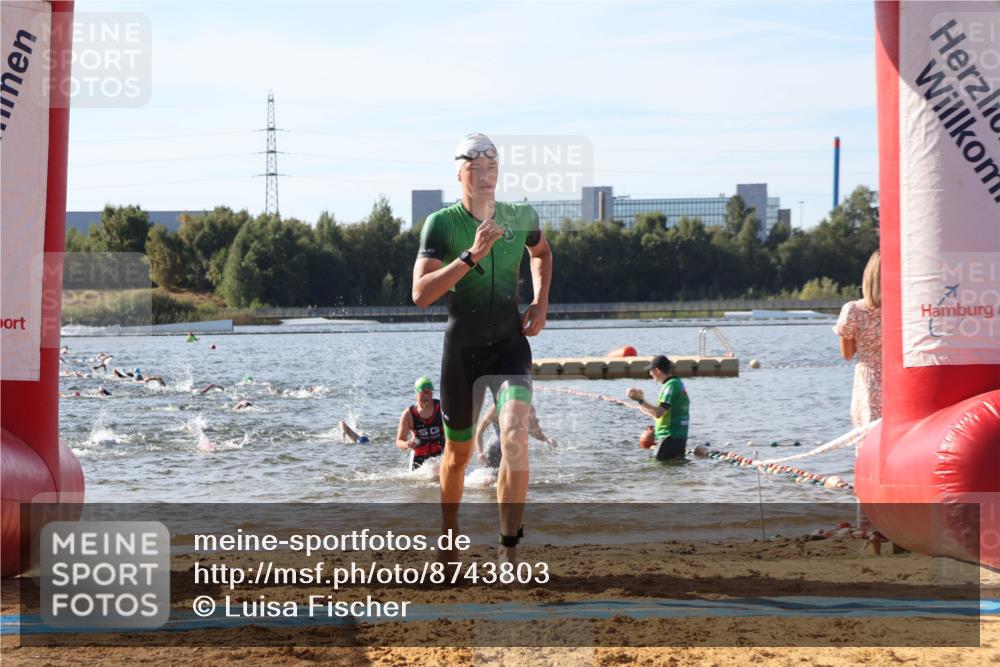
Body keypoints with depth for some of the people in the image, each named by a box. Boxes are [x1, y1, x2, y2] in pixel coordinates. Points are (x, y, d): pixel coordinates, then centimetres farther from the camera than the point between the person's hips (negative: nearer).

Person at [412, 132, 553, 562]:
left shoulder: (521, 217, -1)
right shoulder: (441, 224, -11)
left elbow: (541, 253, 24)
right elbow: (421, 294, -22)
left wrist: (541, 302, 10)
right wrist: (472, 255, -30)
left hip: (510, 344, 1)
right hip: (461, 349, -1)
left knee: (515, 435, -22)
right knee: (458, 453, 13)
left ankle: (509, 551, -18)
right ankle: (449, 538, 38)